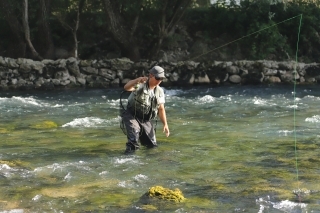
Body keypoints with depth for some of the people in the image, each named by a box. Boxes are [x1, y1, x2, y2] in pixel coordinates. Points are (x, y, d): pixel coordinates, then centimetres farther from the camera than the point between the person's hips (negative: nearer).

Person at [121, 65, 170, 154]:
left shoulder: (160, 91, 1)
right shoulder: (140, 85, -18)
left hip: (145, 119, 5)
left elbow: (161, 109, 8)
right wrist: (138, 80, -55)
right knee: (134, 130, -37)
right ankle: (131, 147, -18)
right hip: (131, 116, -5)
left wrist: (165, 124, 3)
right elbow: (126, 87, -38)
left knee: (152, 144, 10)